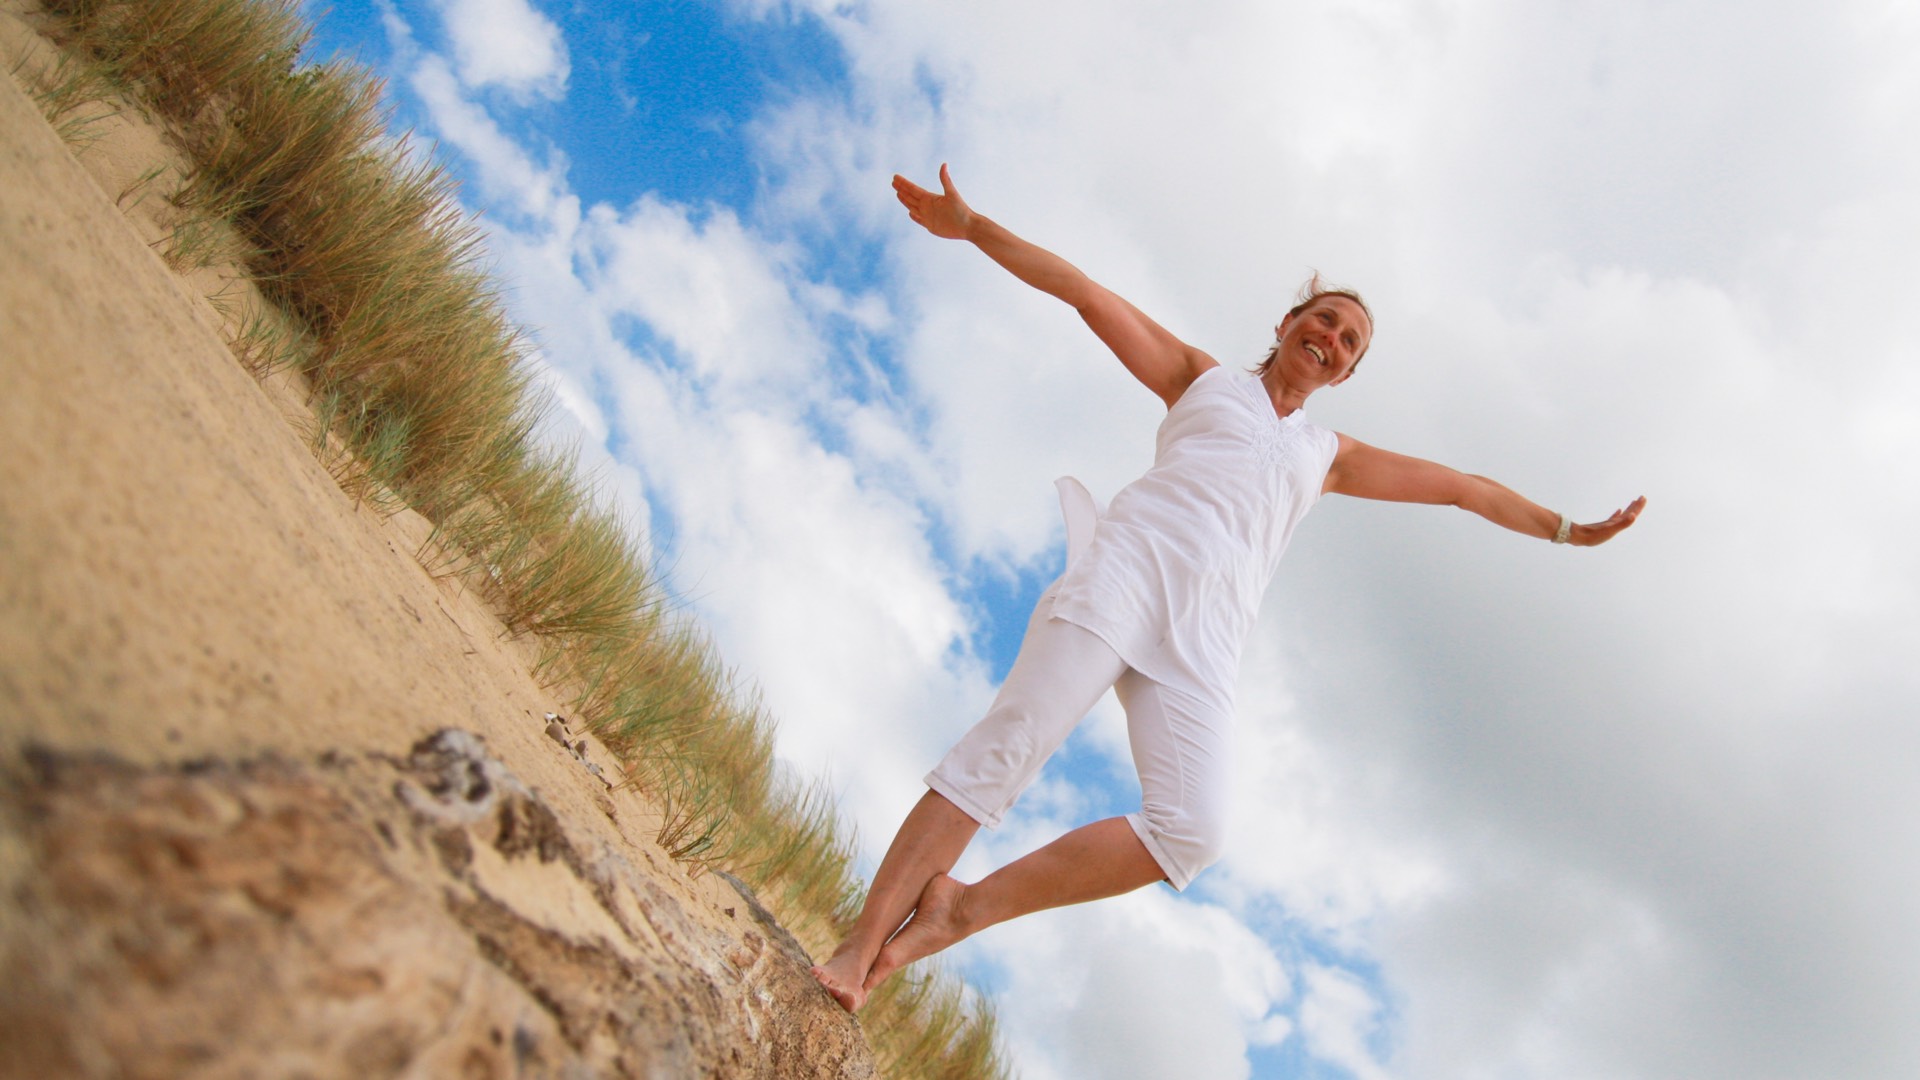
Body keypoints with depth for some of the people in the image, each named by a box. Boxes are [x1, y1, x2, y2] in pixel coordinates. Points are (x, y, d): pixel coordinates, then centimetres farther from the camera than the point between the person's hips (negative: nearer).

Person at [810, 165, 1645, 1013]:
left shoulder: (1330, 456, 33)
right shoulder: (1201, 377, 25)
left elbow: (1460, 486, 38)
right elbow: (1088, 295, 18)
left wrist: (1567, 530, 40)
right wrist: (971, 226, 13)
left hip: (1202, 634, 3)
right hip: (1126, 568, -2)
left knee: (1190, 830, -19)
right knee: (1004, 749, -20)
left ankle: (961, 911, -11)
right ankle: (861, 945, -16)